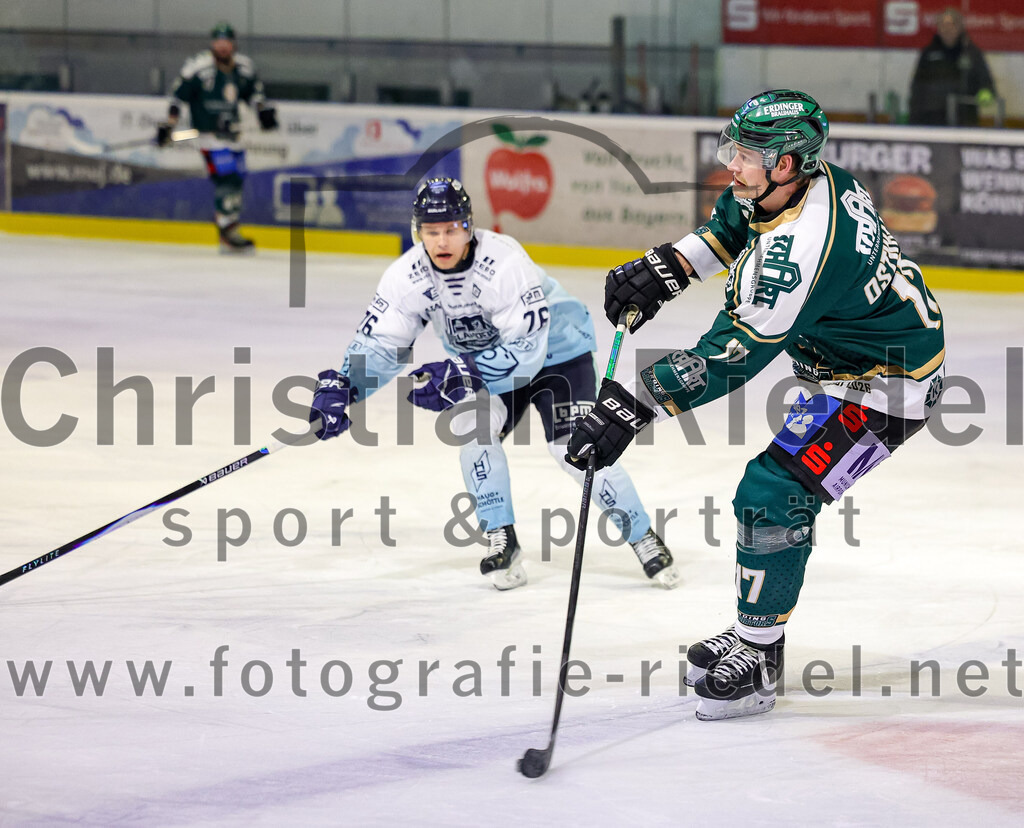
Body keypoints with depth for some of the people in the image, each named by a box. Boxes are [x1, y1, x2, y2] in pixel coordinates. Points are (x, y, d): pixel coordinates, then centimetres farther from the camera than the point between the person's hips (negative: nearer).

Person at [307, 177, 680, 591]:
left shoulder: (504, 264, -36)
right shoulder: (407, 276, -20)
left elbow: (526, 350, -37)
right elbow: (377, 342, -16)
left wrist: (459, 374, -45)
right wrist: (339, 389, -33)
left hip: (553, 345, -5)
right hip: (482, 353, 5)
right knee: (472, 424, -22)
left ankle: (643, 536, -1)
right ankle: (501, 540, -9)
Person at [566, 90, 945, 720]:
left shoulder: (805, 246, -34)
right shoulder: (817, 178, -6)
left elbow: (730, 357, -33)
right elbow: (735, 219, 18)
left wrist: (630, 408, -32)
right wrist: (668, 268, 5)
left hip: (883, 388, -11)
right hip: (846, 360, 11)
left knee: (773, 495, -15)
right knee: (776, 493, 16)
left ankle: (756, 660, -4)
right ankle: (753, 637, 28)